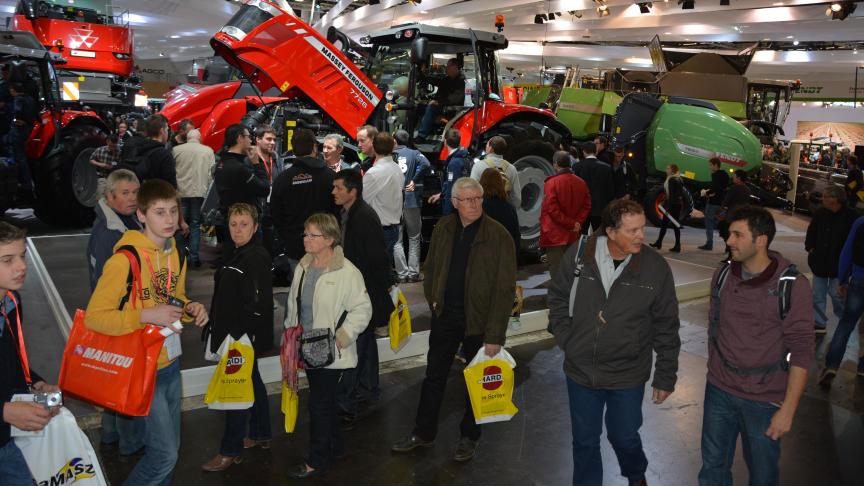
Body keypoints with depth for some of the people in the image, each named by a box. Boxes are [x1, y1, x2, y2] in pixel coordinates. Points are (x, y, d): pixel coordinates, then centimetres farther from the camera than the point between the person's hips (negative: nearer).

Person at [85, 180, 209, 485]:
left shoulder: (176, 253, 6)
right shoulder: (126, 259, -19)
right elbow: (94, 316, -18)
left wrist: (190, 309, -2)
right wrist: (146, 316, -27)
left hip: (171, 363, 7)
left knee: (170, 448, 17)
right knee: (165, 453, -4)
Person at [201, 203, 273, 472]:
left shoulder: (257, 258, -20)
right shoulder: (238, 254, 11)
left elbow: (258, 303, -24)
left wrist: (244, 336, -21)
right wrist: (218, 328, 19)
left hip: (244, 338, -10)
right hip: (232, 334, 10)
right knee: (252, 383, 19)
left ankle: (231, 451, 11)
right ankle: (260, 435, 34)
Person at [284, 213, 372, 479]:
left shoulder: (347, 272, -16)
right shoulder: (302, 268, 6)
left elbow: (362, 309, -14)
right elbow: (293, 305, 17)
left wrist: (340, 338, -19)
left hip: (331, 353, -7)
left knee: (319, 404, -1)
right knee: (325, 401, 19)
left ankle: (317, 460, 15)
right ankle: (334, 446, 37)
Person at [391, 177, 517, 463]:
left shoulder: (498, 236, -15)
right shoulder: (443, 228, 0)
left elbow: (505, 289, -16)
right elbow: (431, 268, 14)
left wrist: (495, 335, -19)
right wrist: (433, 301, 4)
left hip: (479, 321, -4)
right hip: (445, 317, 4)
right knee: (434, 377, 15)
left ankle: (468, 437, 33)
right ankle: (423, 433, 32)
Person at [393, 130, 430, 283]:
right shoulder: (414, 154, 2)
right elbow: (425, 164, -17)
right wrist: (414, 180, -8)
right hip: (411, 201, 1)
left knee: (397, 240, 8)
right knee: (414, 239, 11)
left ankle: (402, 273, 6)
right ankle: (414, 273, 9)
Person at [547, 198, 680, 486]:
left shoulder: (656, 268, -14)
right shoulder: (578, 255, -12)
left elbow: (666, 327, -5)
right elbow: (558, 296, 5)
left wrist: (665, 376, -2)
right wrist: (564, 337, -4)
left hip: (628, 376, -1)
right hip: (580, 370, 1)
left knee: (624, 437, 19)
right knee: (584, 441, 17)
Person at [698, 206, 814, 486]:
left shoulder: (792, 286, -15)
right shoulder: (723, 276, -1)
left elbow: (801, 350, -14)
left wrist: (788, 409, -16)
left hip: (765, 401, -3)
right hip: (719, 392, 4)